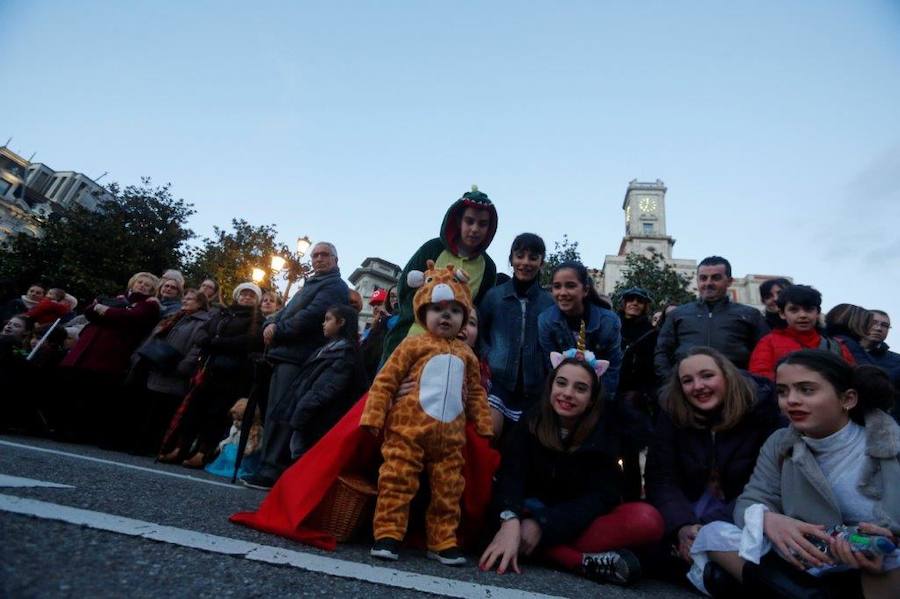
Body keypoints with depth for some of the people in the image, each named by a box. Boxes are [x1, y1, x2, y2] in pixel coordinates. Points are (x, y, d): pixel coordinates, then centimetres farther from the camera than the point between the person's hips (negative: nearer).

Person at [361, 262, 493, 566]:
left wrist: (485, 427, 13)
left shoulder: (466, 353, 13)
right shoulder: (414, 344, -1)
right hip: (408, 429, -4)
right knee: (397, 481, -1)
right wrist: (373, 417, -9)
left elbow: (476, 392, 19)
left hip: (450, 436, 4)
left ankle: (443, 541, 23)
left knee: (448, 490, 10)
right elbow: (385, 381, -3)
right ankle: (388, 535, 13)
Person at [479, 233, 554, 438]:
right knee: (489, 433, -19)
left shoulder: (549, 301, 3)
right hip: (498, 379, -1)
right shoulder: (494, 295, 1)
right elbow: (478, 331, 9)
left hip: (534, 386, 2)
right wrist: (487, 359, -6)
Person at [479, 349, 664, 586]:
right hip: (535, 510, 0)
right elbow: (511, 475, -23)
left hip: (582, 519, 0)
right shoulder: (530, 422, -10)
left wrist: (543, 525, -31)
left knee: (648, 520, -27)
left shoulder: (603, 432, -9)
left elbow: (600, 495, -17)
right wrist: (511, 522, -45)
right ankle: (589, 561, -32)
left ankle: (544, 549, -31)